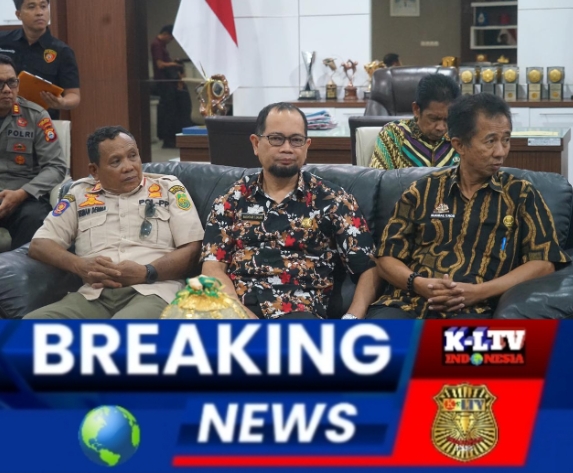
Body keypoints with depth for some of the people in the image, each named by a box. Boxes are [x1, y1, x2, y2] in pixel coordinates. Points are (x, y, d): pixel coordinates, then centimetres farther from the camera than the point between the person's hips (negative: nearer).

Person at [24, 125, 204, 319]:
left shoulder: (168, 187, 17)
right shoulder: (80, 194, 21)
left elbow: (192, 248, 8)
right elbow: (39, 245, 17)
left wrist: (147, 273, -11)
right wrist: (79, 266, -5)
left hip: (151, 291, -3)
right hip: (94, 295, 4)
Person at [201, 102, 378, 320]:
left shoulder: (333, 201, 12)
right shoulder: (231, 200, 17)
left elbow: (369, 269, 7)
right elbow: (213, 267, 8)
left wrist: (352, 319, -11)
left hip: (298, 312, -2)